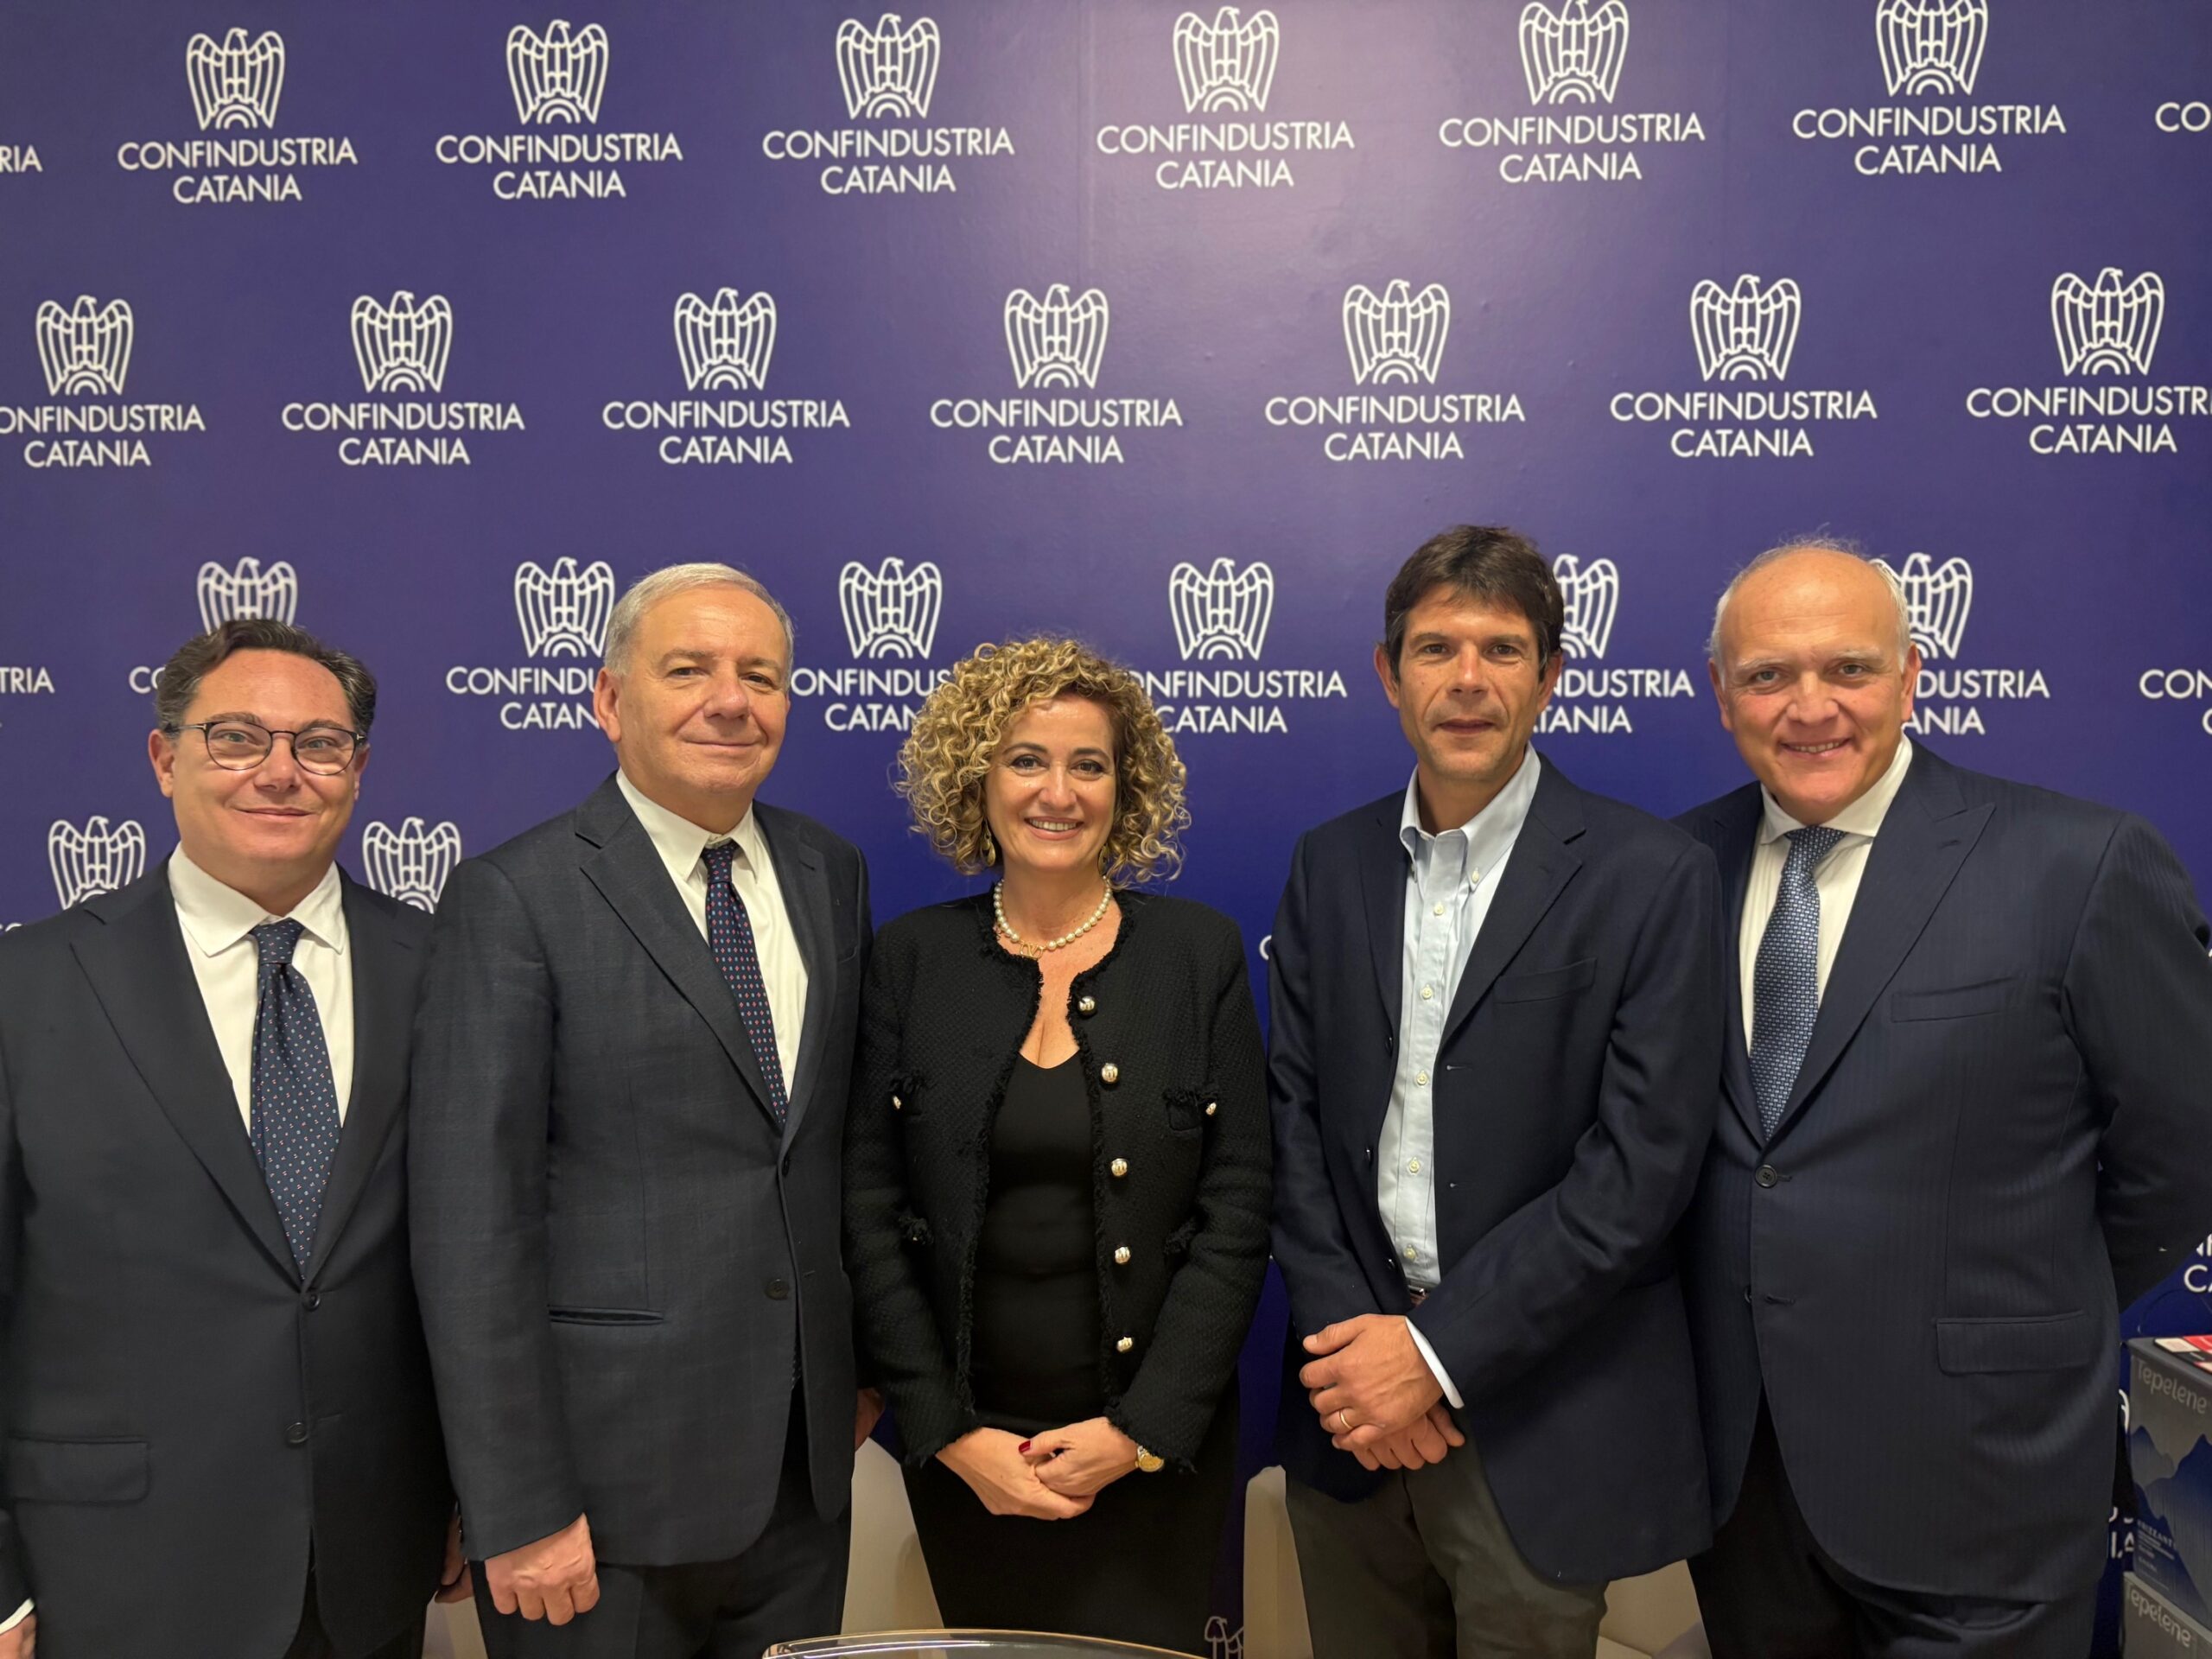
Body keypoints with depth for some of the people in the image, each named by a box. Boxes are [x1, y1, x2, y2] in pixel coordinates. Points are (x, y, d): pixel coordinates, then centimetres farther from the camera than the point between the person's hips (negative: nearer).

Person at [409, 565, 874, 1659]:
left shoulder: (830, 875, 6)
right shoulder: (514, 900, -11)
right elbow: (471, 1225, -14)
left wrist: (863, 1363, 13)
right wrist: (518, 1509, -14)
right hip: (606, 1476, -5)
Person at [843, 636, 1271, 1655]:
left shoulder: (1199, 951, -4)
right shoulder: (912, 958, -2)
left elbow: (1235, 1212, -6)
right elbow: (869, 1210, -2)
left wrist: (1141, 1430, -11)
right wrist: (948, 1430, -8)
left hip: (1155, 1442, -1)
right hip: (963, 1446, 1)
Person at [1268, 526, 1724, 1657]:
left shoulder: (1653, 878, -9)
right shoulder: (1329, 865, 5)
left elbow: (1640, 1169, -14)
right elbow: (1294, 1114, 3)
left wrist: (1440, 1350, -15)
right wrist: (1347, 1335, -8)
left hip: (1540, 1428, -3)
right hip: (1352, 1409, 4)